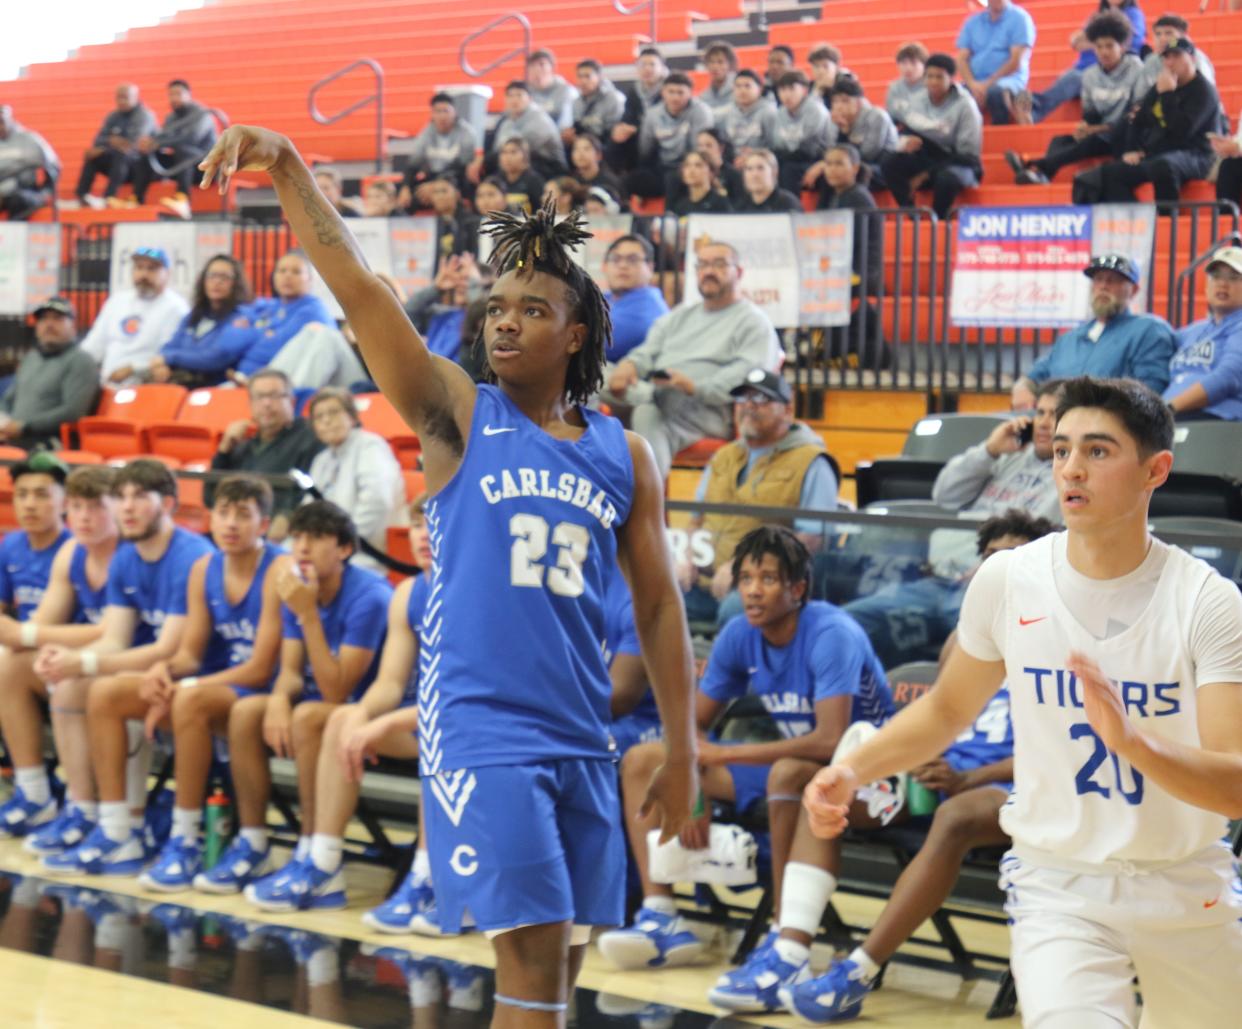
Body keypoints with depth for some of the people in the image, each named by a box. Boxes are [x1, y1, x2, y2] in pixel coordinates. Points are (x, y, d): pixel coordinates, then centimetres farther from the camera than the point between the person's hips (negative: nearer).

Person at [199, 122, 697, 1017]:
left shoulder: (624, 456, 9)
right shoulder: (459, 416, 0)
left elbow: (659, 607, 12)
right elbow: (358, 290, -13)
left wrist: (682, 752, 9)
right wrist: (288, 170, -24)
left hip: (580, 738, 4)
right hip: (480, 731, -4)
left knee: (561, 959, 9)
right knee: (534, 954, -13)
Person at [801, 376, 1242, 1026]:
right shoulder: (1006, 581, -5)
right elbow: (946, 710, 12)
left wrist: (1133, 741, -36)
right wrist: (852, 770, -4)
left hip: (1186, 892, 1)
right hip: (1056, 884, -1)